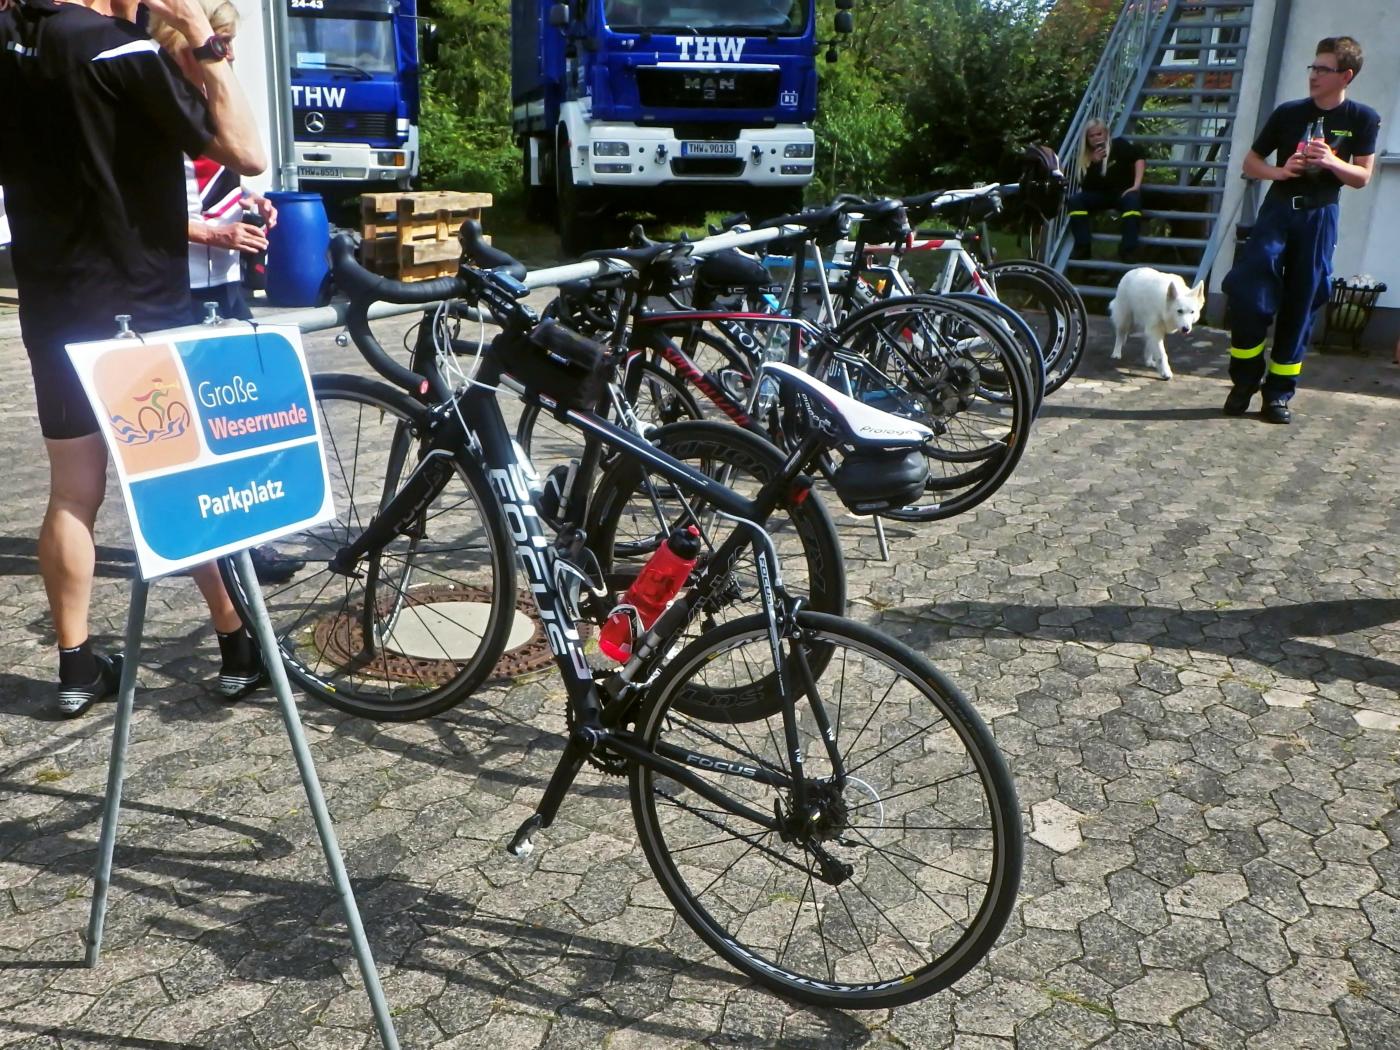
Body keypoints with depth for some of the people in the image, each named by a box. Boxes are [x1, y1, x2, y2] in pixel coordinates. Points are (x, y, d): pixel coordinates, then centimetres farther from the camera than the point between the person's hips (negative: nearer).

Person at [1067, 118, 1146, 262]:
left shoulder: (1118, 145, 1)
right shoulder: (1087, 158, 7)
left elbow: (1139, 157, -9)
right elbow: (1086, 188, -4)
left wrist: (1136, 186, -20)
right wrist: (1094, 164, -16)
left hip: (1123, 192, -3)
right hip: (1101, 195, 3)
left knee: (1132, 199, -37)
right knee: (1074, 201, -21)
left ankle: (1128, 249, -41)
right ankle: (1083, 247, -27)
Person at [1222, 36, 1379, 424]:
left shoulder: (1362, 119, 2)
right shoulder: (1289, 113, 3)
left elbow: (1362, 178, 4)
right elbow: (1250, 163, 8)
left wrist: (1332, 162, -16)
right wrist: (1280, 171, -13)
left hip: (1318, 218, 0)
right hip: (1278, 210, 0)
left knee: (1300, 305, 2)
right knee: (1247, 293, -15)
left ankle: (1279, 392, 9)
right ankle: (1245, 380, 2)